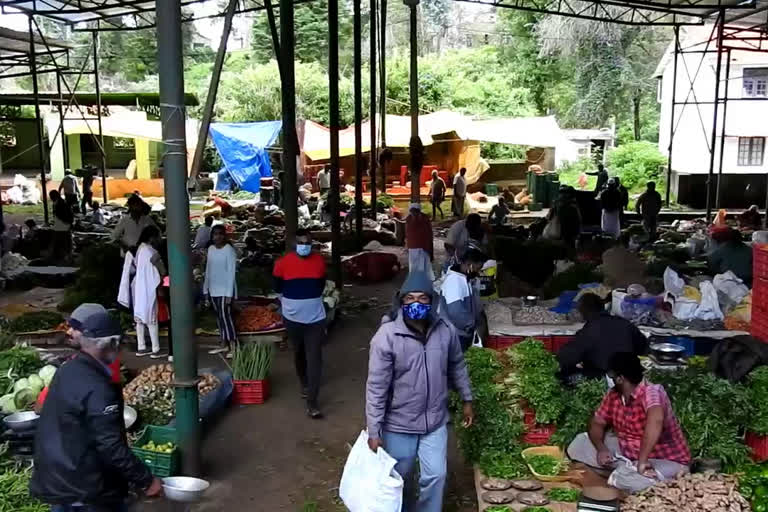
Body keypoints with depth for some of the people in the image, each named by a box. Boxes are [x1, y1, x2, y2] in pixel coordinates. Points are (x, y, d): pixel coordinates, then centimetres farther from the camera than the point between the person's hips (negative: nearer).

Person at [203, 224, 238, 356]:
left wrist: (229, 293, -18)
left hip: (225, 290, -7)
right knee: (219, 316, 11)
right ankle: (224, 344, 19)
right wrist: (206, 288, 10)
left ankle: (234, 346, -6)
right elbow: (208, 270, 13)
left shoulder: (229, 250, -14)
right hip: (213, 289, 7)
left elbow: (231, 273, -15)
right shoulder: (211, 249, 7)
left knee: (225, 316, -10)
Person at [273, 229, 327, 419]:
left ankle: (312, 402, -4)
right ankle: (304, 383, 44)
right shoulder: (283, 263, -9)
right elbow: (278, 287, 8)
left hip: (315, 318, 0)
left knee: (315, 359, -5)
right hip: (293, 318, 0)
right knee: (299, 354, 19)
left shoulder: (319, 260, -4)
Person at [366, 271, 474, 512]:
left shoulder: (446, 331, -10)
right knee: (399, 479, 17)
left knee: (435, 475, 10)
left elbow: (457, 367, 9)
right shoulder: (386, 336, -22)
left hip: (435, 421, 2)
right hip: (399, 424, -2)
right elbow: (376, 387, -18)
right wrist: (374, 431, -17)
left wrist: (467, 399, 14)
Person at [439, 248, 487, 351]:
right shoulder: (454, 280, -24)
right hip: (454, 334, -10)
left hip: (464, 332, 10)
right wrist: (471, 324, -17)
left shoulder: (467, 279, 8)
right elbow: (455, 311, -31)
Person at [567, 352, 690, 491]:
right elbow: (597, 423, 4)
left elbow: (656, 419, -51)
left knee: (625, 481, -36)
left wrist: (642, 461, -51)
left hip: (667, 460, -7)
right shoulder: (614, 395, -4)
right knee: (579, 444, -1)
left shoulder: (652, 392, -30)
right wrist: (601, 449, -16)